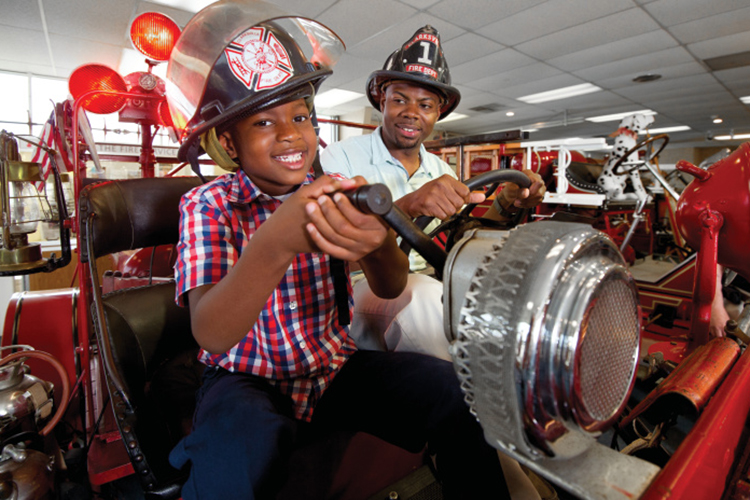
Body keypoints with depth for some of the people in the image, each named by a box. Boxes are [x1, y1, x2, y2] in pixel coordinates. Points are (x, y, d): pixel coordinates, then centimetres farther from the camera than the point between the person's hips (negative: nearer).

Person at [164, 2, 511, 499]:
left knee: (455, 391, -16)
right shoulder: (208, 205, -8)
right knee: (245, 447, -36)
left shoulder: (331, 194, 0)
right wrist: (275, 243, -42)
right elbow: (211, 335, -23)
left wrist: (379, 244, -37)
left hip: (335, 365, 3)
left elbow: (391, 289, -13)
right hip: (247, 377, -2)